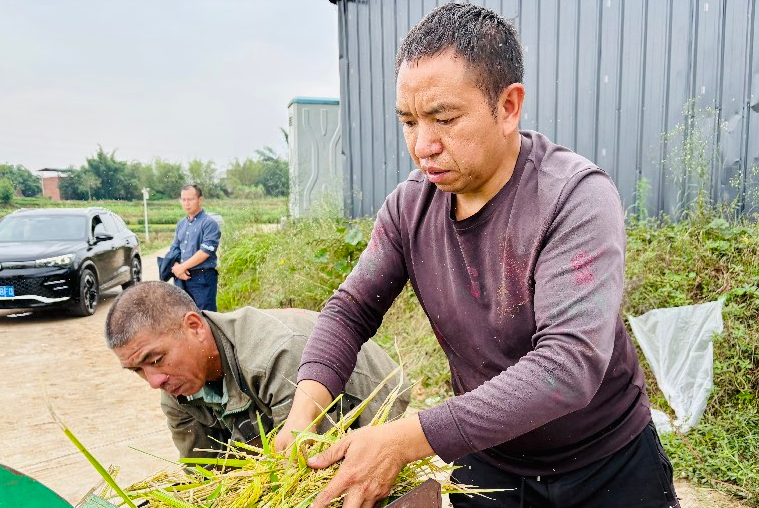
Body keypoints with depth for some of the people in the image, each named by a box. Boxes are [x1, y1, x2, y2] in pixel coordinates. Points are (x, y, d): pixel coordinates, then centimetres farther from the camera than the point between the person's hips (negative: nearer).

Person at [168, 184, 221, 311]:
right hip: (182, 278, 7)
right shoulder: (181, 224, 15)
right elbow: (174, 249, 16)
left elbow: (205, 252, -16)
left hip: (203, 278, -7)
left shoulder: (209, 223, -8)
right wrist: (176, 267, -4)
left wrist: (182, 267, -10)